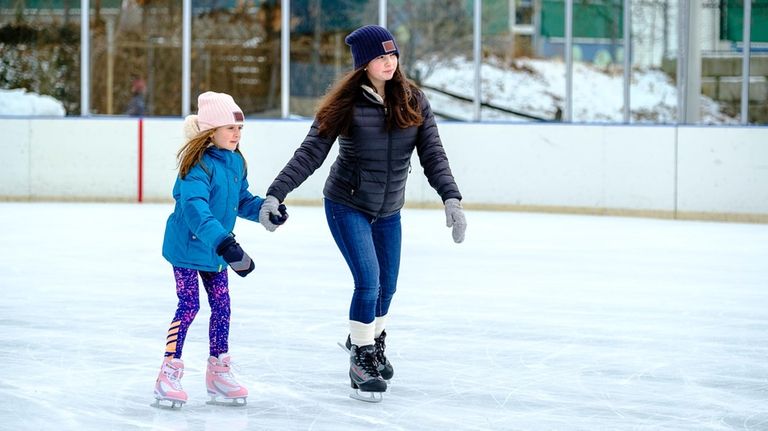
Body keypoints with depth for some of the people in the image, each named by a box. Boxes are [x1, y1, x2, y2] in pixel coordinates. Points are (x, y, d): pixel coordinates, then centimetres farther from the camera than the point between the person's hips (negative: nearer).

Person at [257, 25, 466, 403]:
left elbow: (432, 154, -8)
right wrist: (275, 194, -23)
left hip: (389, 212, 4)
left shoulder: (414, 102, -5)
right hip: (346, 206, -4)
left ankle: (371, 341, 43)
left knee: (387, 286, 15)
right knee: (368, 280, -14)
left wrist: (451, 197, -23)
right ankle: (361, 360, 3)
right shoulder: (346, 104, -15)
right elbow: (310, 153, -15)